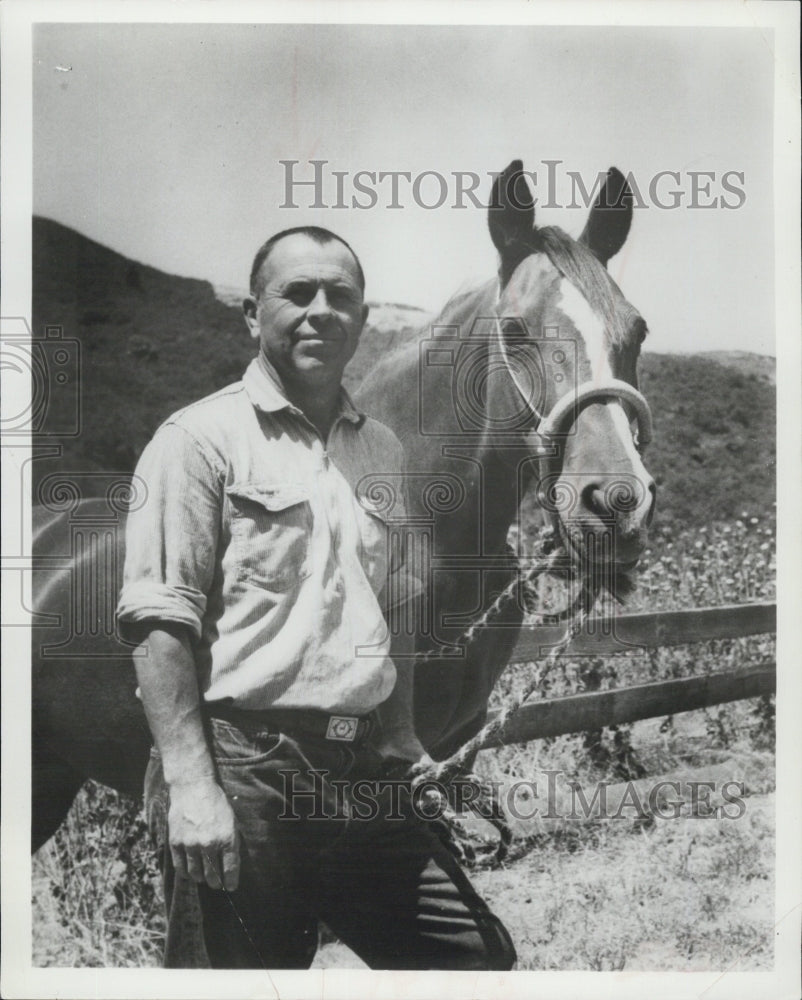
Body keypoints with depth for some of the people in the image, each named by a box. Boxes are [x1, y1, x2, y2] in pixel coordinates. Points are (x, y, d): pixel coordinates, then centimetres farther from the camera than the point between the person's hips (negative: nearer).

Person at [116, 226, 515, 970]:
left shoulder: (383, 450, 13)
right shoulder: (202, 437, -6)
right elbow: (160, 618, -12)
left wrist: (405, 753, 13)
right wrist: (190, 783, -18)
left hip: (364, 774, 6)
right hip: (247, 772, -6)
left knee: (478, 955, 9)